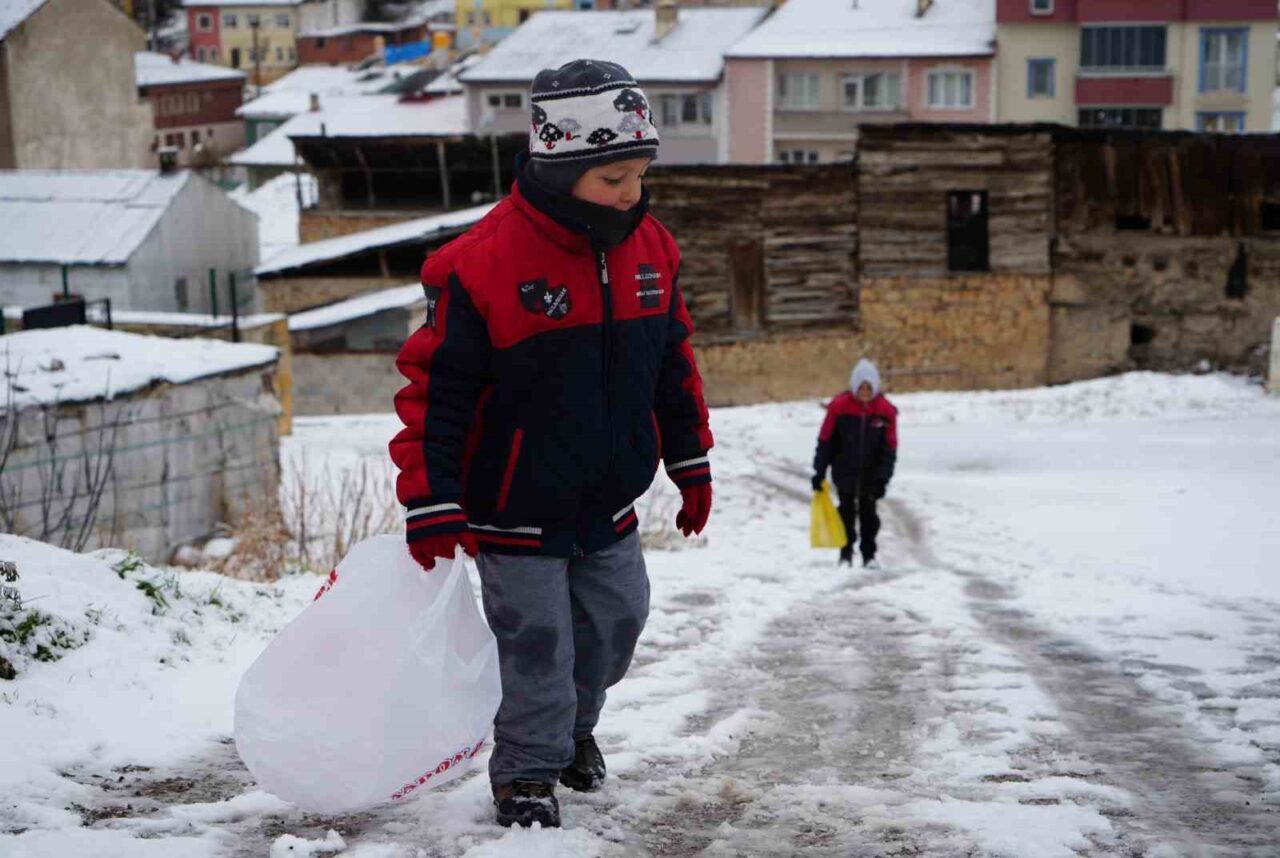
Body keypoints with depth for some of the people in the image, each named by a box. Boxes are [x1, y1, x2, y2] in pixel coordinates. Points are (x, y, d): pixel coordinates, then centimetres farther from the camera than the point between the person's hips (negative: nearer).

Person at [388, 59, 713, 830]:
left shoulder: (652, 250, -3)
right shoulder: (481, 264, -23)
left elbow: (674, 361, 10)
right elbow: (433, 385, -17)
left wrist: (692, 463, 13)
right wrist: (432, 505, -18)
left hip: (610, 505, 6)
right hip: (516, 512, -6)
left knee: (616, 622, 17)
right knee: (538, 646, 0)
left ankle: (574, 724, 45)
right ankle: (528, 772, 23)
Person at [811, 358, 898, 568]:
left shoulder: (885, 410, -10)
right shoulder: (839, 406, -14)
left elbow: (889, 448, -4)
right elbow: (825, 441, -7)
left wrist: (882, 478, -9)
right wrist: (819, 472, -6)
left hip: (870, 473, 1)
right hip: (845, 471, -1)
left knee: (868, 512, 7)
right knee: (847, 512, 5)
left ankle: (869, 555, 16)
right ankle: (846, 554, 14)